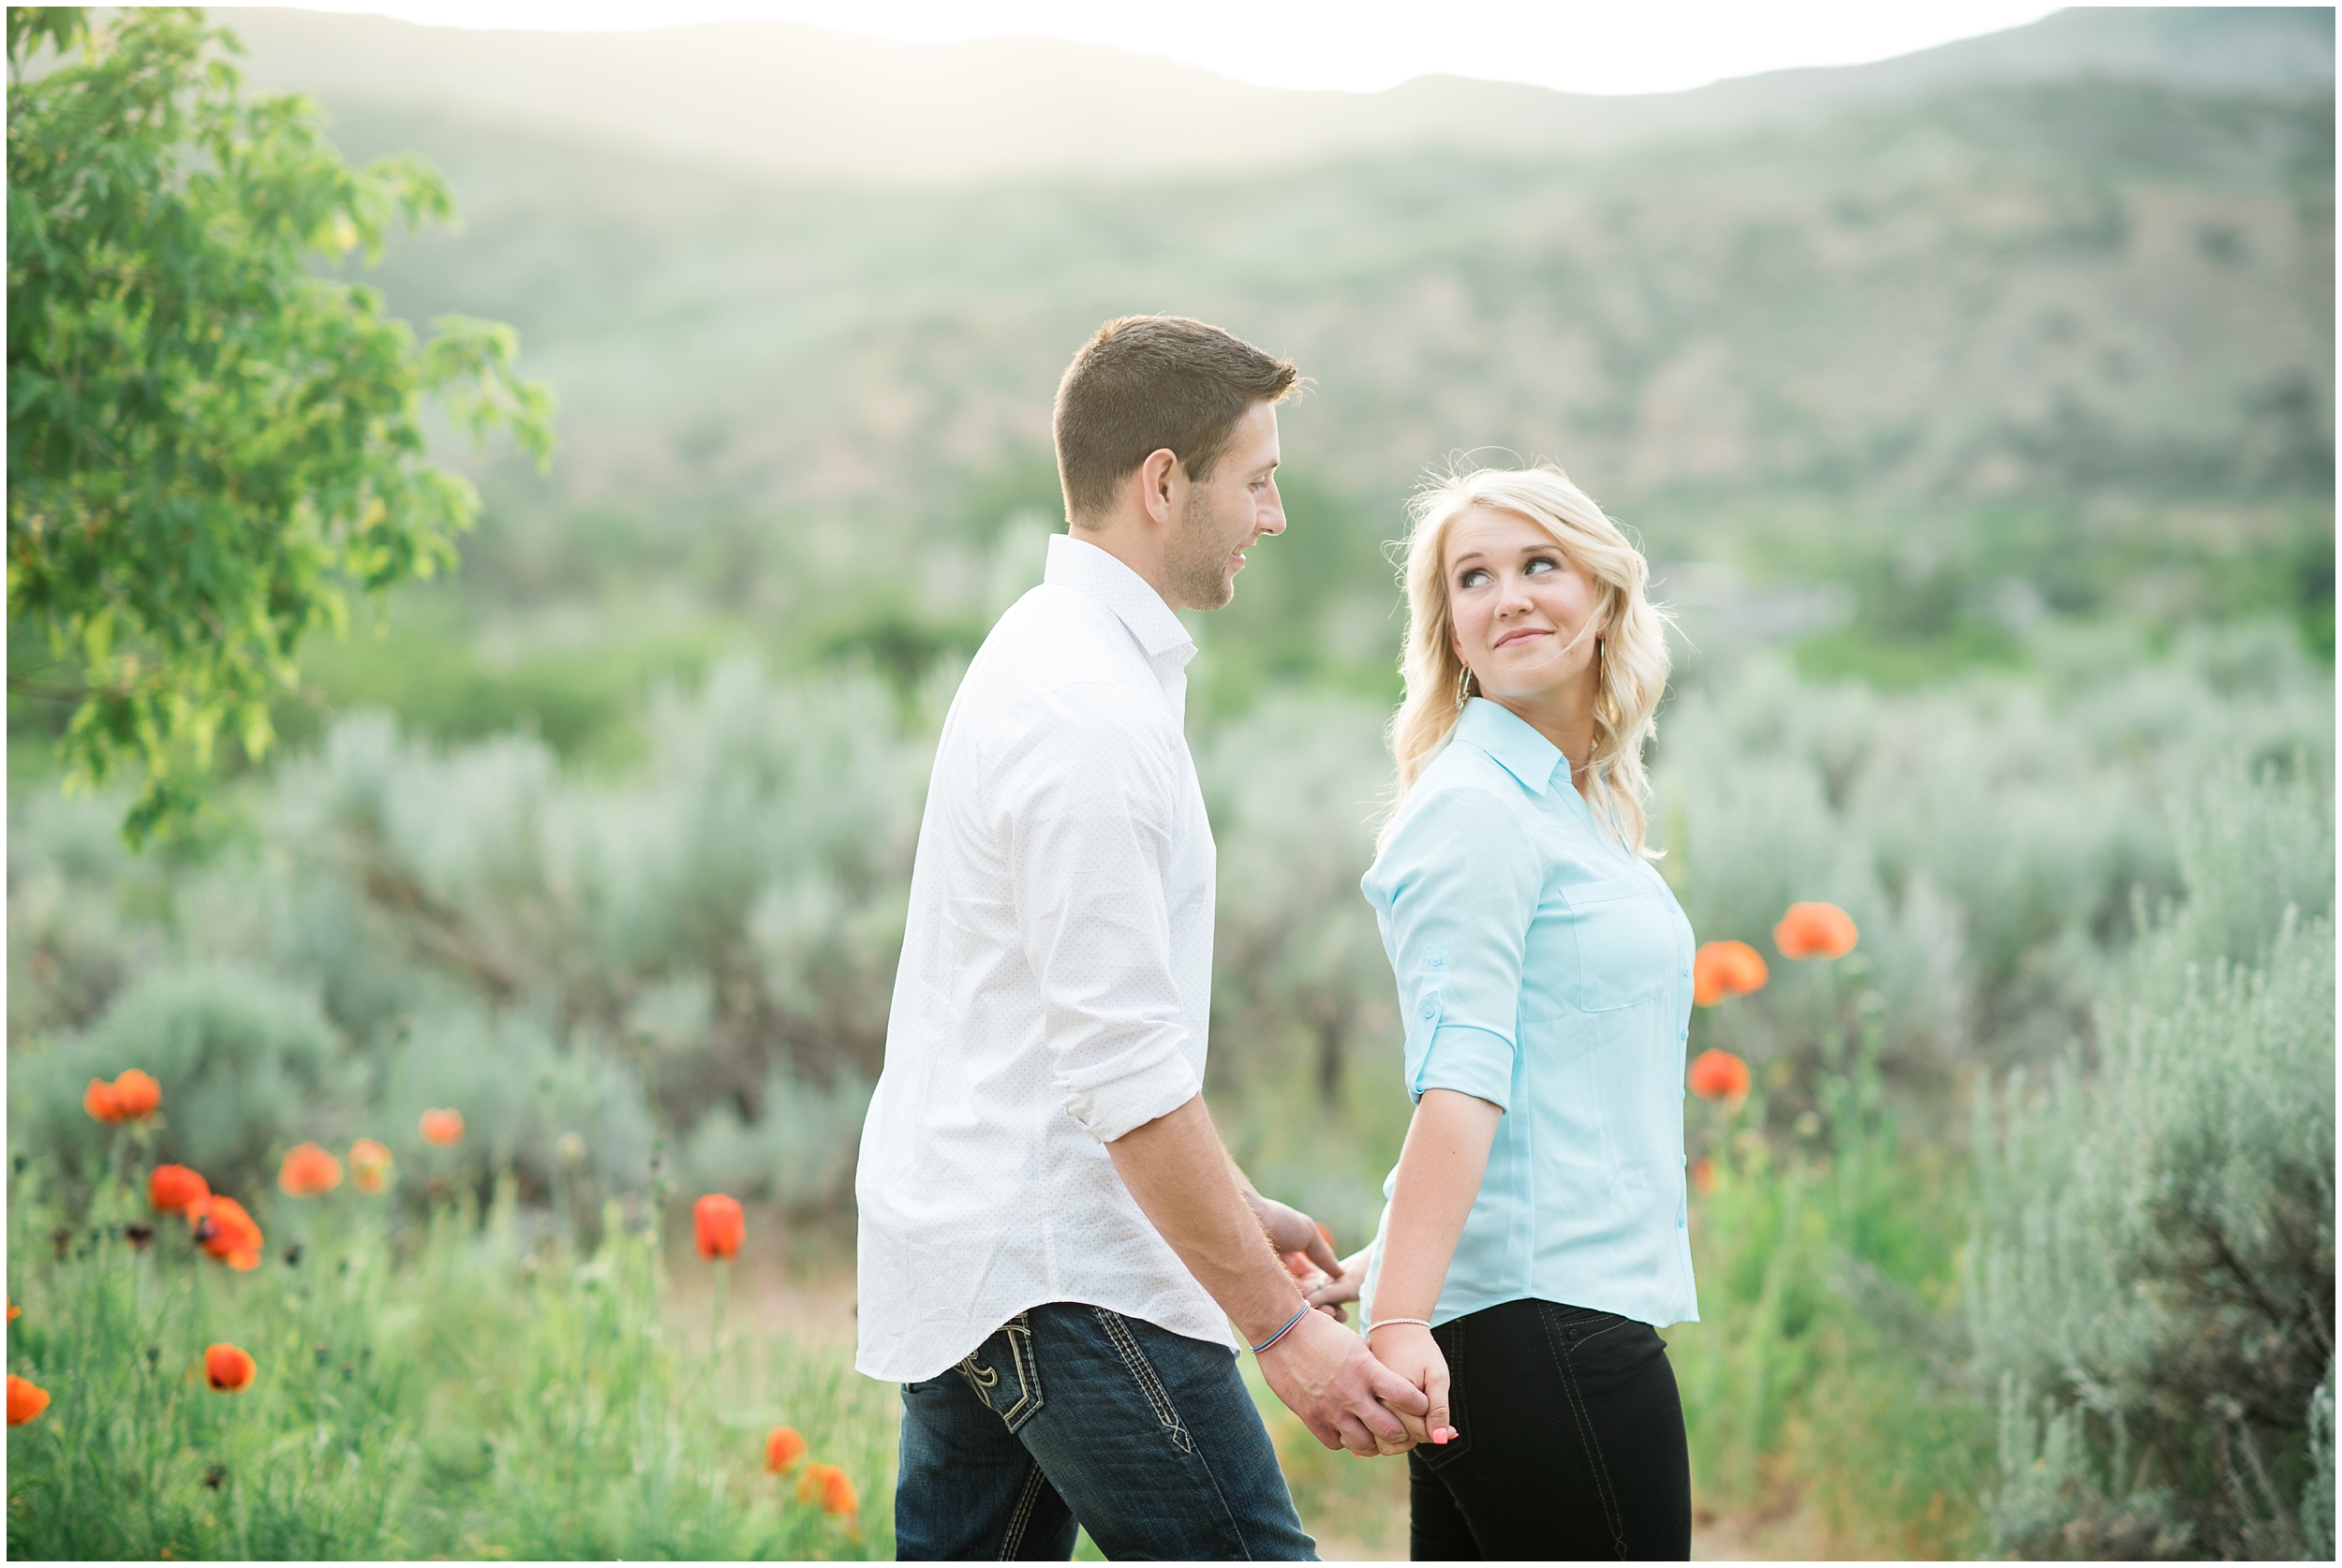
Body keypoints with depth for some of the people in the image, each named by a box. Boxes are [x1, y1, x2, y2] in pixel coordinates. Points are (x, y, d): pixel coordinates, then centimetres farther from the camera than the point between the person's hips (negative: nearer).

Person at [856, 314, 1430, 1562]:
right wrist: (1280, 1329, -20)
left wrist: (1234, 1205, 25)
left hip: (953, 1252, 10)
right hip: (1065, 1273, -10)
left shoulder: (1043, 654, 14)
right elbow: (1126, 1074, -22)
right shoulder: (1095, 714, -19)